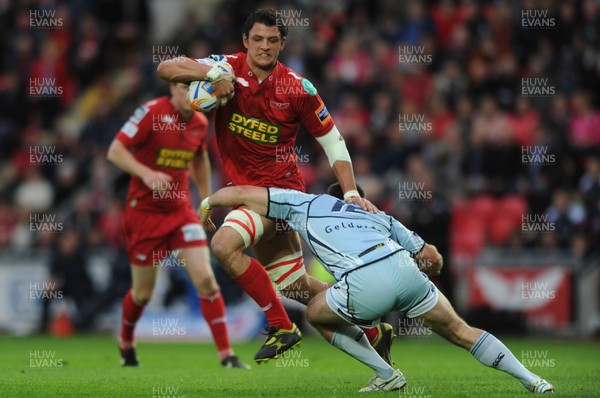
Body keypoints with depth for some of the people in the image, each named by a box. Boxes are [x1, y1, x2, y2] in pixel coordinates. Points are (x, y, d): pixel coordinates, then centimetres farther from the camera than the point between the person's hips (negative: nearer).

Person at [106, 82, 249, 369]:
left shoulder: (200, 123, 2)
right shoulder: (152, 112, -15)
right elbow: (115, 151, -17)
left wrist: (206, 198, 21)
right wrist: (146, 173, -31)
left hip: (181, 210, 4)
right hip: (144, 212, -4)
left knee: (205, 278, -12)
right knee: (143, 293, 6)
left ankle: (226, 355, -10)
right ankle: (126, 343, 37)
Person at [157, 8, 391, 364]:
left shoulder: (298, 89, -9)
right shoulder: (230, 69, -3)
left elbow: (332, 139, -1)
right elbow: (166, 68, -8)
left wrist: (351, 192, -10)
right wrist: (212, 73, -24)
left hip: (279, 188, -5)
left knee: (224, 244, -28)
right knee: (297, 286, 11)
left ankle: (282, 327, -16)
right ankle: (375, 331, 27)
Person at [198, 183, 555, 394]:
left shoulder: (306, 204, 29)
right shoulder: (379, 216, 37)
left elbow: (240, 193, 29)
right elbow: (433, 257, 32)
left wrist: (207, 204, 48)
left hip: (364, 285, -4)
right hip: (404, 268, 4)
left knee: (317, 314, 26)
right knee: (460, 331, 20)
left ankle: (387, 375, 19)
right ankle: (532, 381, 13)